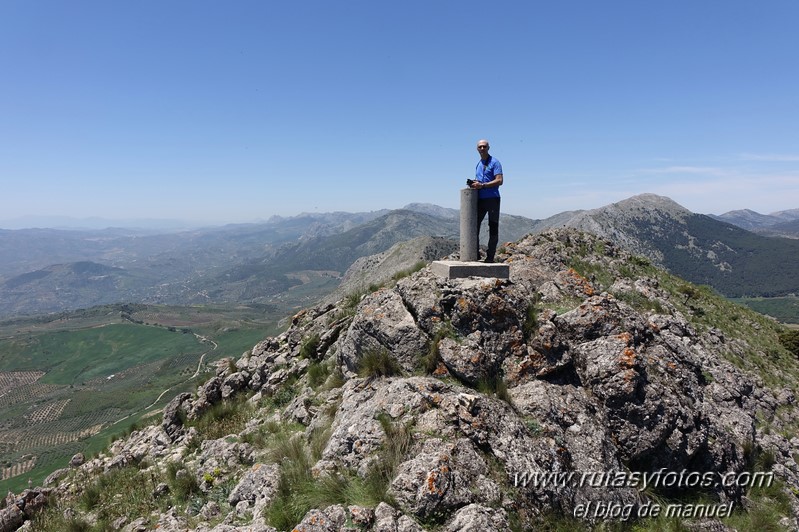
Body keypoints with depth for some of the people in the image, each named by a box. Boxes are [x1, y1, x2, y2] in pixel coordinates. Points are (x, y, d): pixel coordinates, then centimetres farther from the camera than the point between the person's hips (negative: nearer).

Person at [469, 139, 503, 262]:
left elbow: (499, 181, -14)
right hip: (480, 199, 7)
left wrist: (482, 185, -19)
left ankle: (490, 256, 3)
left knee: (493, 228, -1)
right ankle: (475, 253, 13)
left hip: (492, 198, -7)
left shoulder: (494, 162, -4)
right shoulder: (478, 164, 19)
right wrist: (474, 183, 5)